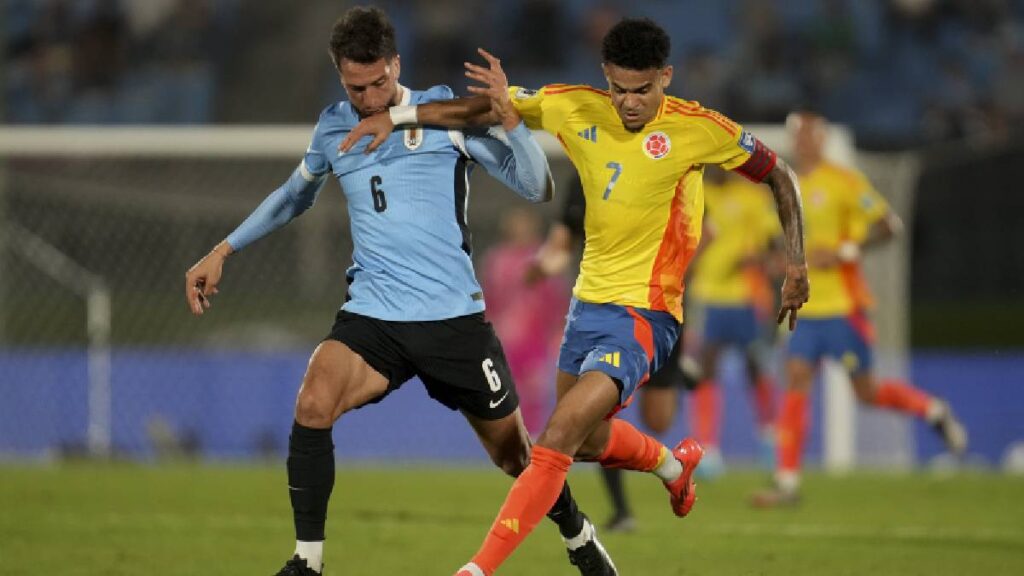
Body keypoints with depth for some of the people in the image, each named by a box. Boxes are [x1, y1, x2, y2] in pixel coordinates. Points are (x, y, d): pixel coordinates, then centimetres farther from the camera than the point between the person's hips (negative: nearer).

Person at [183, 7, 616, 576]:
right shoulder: (333, 128, 7)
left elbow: (536, 187, -8)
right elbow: (295, 195, 28)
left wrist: (506, 113, -22)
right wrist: (224, 251, 25)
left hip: (455, 315, -2)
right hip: (372, 315, 2)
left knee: (514, 453, 9)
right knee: (313, 405, -26)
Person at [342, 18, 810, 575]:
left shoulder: (696, 129, -13)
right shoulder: (577, 109, -4)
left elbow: (777, 175, -1)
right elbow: (490, 105, 4)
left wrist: (796, 263, -6)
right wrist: (396, 116, -4)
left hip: (643, 315, -6)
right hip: (588, 300, 7)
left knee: (556, 441, -19)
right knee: (587, 440, 23)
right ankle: (673, 463, 56)